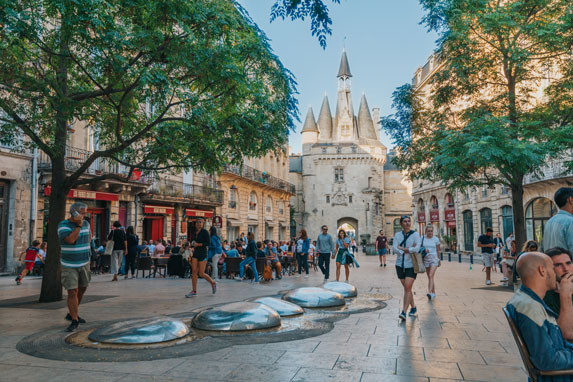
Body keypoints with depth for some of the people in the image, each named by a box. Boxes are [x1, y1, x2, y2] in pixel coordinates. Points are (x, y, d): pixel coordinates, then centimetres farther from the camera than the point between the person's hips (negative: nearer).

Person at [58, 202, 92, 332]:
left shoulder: (85, 223, 1)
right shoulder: (63, 225, -14)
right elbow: (71, 240, -29)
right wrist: (78, 225, -25)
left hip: (84, 263, 6)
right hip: (69, 265, -6)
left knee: (82, 288, 15)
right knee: (72, 292, -8)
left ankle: (71, 314, 34)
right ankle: (74, 321, 1)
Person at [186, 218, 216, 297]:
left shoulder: (205, 232, -7)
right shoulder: (196, 232, 13)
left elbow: (208, 242, -13)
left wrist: (198, 244, -16)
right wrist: (193, 244, 6)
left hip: (202, 254, -6)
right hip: (195, 254, 7)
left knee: (201, 273, -5)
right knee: (194, 271, -2)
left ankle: (213, 283, 19)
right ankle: (194, 291, 3)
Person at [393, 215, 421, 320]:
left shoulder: (415, 234, -5)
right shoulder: (397, 235, 3)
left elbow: (417, 249, -19)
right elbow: (395, 249, -9)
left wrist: (401, 248, -13)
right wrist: (409, 249, -17)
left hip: (411, 265, -3)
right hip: (400, 265, 3)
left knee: (407, 288, -12)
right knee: (406, 289, 12)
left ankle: (404, 312, -10)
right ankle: (413, 308, 31)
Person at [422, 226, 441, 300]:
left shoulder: (436, 239, -1)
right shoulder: (422, 238, 2)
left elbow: (438, 251, 8)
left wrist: (439, 260, 15)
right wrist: (424, 250, -19)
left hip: (434, 259, -3)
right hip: (426, 259, 3)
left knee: (431, 276, -17)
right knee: (430, 277, 10)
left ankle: (430, 293, -25)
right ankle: (433, 293, 22)